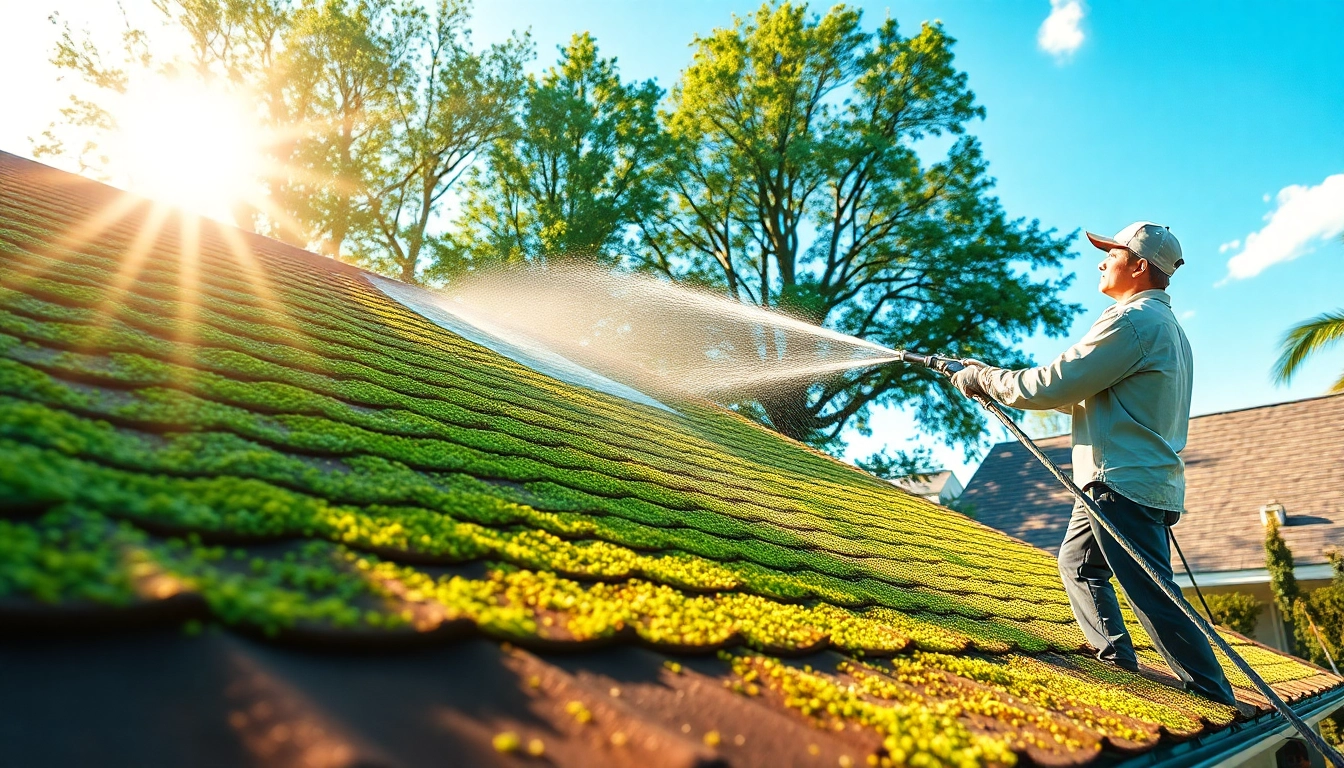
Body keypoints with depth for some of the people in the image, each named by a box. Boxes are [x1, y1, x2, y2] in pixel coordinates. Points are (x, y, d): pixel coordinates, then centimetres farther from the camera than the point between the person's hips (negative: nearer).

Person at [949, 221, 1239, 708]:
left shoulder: (1134, 320, -14)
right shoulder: (1166, 324, 21)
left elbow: (1057, 385, -18)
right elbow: (1085, 394, 22)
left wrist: (985, 379, -4)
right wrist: (996, 377, 18)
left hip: (1124, 483, -11)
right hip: (1144, 480, 11)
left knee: (1153, 596, -7)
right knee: (1077, 562, 21)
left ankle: (1218, 703, 1)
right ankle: (1117, 662, 24)